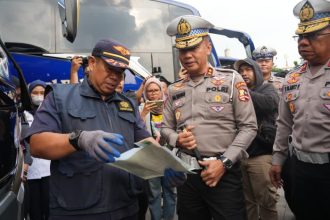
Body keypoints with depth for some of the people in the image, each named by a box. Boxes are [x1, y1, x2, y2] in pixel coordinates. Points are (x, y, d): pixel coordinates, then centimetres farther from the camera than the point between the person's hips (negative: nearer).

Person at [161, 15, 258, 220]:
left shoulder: (231, 80, -4)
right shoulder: (175, 89, 7)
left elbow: (249, 127, -7)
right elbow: (166, 127, 13)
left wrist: (224, 162, -14)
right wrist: (177, 139, -9)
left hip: (224, 173, -3)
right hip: (186, 173, 4)